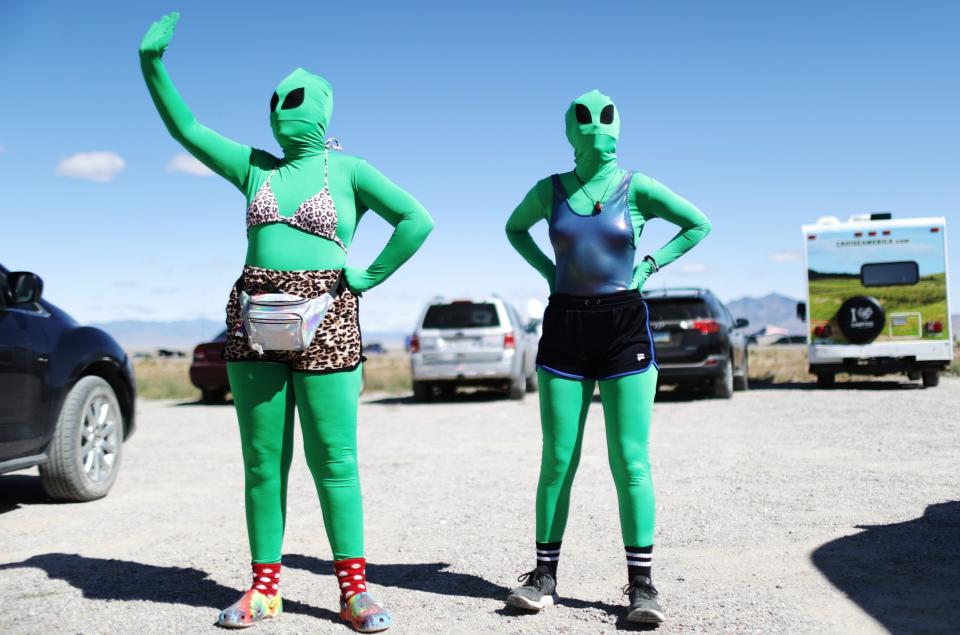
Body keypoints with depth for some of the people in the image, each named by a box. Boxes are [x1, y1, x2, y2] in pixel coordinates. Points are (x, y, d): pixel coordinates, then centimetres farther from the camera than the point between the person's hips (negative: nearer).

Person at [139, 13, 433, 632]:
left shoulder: (349, 171, 3)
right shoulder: (256, 168, 15)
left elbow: (417, 220, -4)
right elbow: (187, 129, 16)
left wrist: (369, 277, -6)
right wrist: (152, 63, 8)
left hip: (326, 324, -4)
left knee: (334, 461, -2)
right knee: (263, 461, 7)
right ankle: (264, 585, 16)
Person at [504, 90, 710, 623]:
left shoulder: (637, 189, -2)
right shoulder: (550, 191, 4)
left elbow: (699, 225, 9)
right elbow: (515, 228, 23)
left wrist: (649, 265, -1)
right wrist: (548, 270, 8)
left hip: (625, 325, -2)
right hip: (565, 326, 2)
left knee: (630, 461, -3)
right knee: (558, 460, 4)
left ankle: (642, 584, 4)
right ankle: (545, 577, 13)